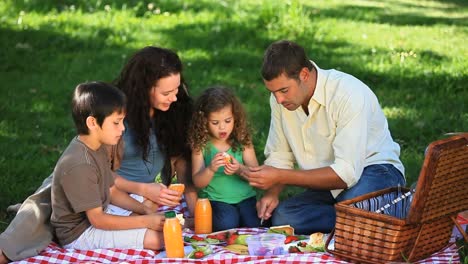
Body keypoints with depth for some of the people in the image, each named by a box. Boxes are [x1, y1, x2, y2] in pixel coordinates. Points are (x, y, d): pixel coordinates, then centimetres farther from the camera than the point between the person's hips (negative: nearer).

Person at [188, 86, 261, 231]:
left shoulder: (243, 141, 1)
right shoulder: (201, 145, -3)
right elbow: (198, 182, -3)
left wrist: (240, 169, -24)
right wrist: (210, 169, -25)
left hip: (245, 197, 2)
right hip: (215, 200, -2)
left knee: (254, 224, -24)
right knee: (227, 223, -29)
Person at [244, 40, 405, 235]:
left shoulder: (350, 94, -24)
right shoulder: (280, 97, -3)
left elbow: (346, 174, -29)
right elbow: (279, 157, 8)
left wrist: (280, 177, -30)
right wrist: (272, 193, -14)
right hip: (330, 186, 7)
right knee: (281, 216, -23)